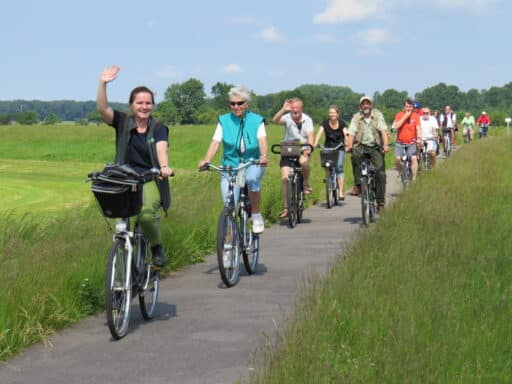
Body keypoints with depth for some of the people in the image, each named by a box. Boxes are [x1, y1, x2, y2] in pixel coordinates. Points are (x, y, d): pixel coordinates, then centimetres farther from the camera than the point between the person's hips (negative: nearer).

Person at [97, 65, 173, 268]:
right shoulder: (123, 122, 4)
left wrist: (164, 166, -40)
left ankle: (157, 247, -1)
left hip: (150, 180, -1)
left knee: (146, 213, -29)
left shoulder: (158, 128, 1)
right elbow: (102, 108, -12)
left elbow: (161, 148, -19)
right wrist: (102, 84, -28)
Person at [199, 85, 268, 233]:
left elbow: (262, 140, -12)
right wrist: (206, 160, -25)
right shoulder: (224, 121, 5)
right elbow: (215, 143, -6)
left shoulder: (257, 121, 3)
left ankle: (256, 216, -17)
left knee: (252, 178, -35)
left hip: (253, 163, -1)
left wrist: (263, 156, -34)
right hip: (230, 165, 1)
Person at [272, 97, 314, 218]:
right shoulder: (287, 118, -8)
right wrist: (283, 110, -40)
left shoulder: (307, 120, -4)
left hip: (302, 149, 0)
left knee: (303, 161, -36)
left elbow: (310, 135, -16)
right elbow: (275, 120, -28)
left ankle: (306, 184, -9)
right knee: (284, 178, -10)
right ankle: (285, 207, 0)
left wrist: (309, 147, -34)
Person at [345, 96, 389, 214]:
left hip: (375, 147, 0)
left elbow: (383, 130, -6)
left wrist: (385, 144, -20)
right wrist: (349, 145, -21)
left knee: (380, 173, -12)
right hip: (361, 146, 0)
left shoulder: (377, 114, 3)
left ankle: (380, 202, -4)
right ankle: (357, 184, -28)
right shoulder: (356, 117, 5)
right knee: (355, 155, -36)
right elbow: (352, 133, -4)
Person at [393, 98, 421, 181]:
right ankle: (400, 173, 11)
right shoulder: (399, 115, -2)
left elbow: (418, 128, -7)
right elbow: (396, 127, -16)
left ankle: (414, 178, -11)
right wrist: (405, 116, -18)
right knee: (397, 158, -17)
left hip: (411, 143, 0)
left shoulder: (415, 116, 0)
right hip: (400, 142, 0)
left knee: (414, 158, -18)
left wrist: (419, 138, -25)